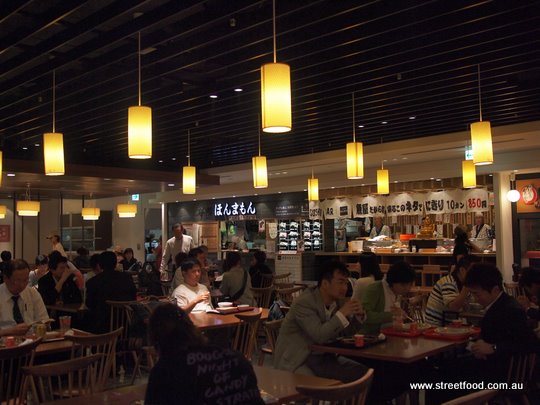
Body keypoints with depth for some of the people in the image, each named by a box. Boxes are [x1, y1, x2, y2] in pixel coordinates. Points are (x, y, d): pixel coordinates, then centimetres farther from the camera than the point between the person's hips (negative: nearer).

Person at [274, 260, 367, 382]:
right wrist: (342, 314, -28)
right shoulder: (304, 303, -19)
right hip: (296, 361, -7)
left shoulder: (337, 301, 3)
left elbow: (345, 332, 12)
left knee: (362, 372, -8)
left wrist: (357, 315, -6)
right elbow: (319, 336, -30)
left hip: (323, 356, 7)